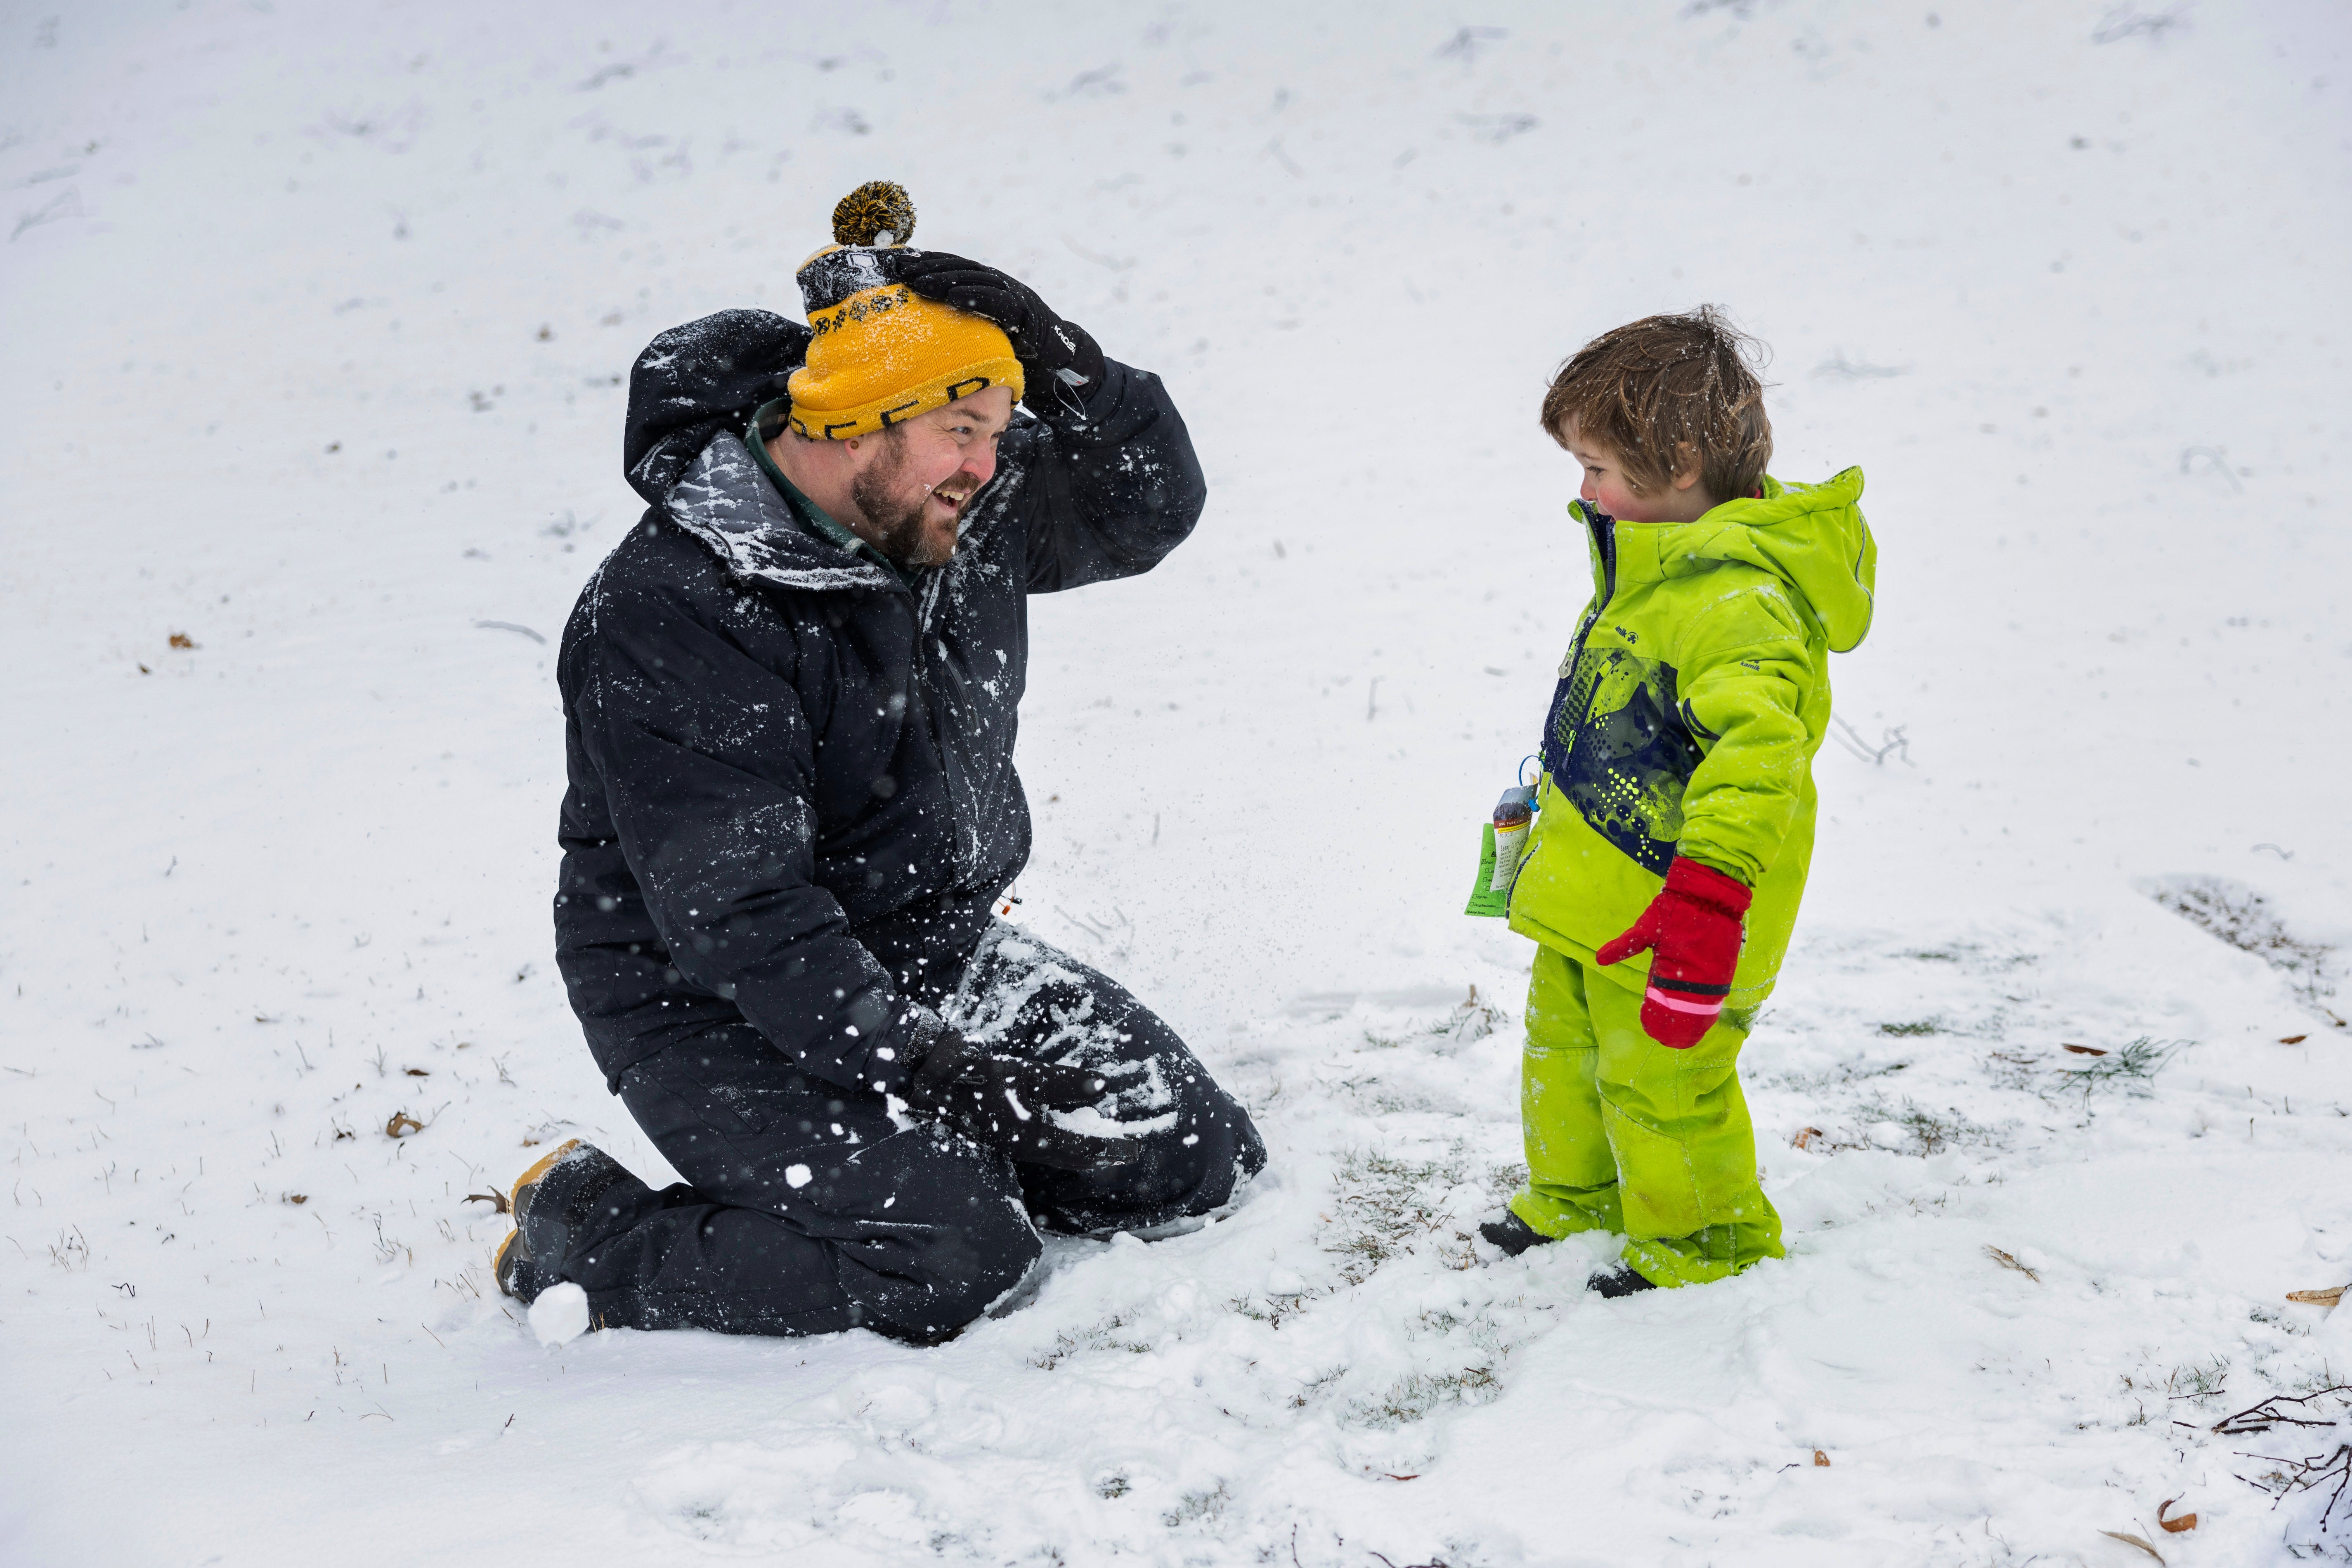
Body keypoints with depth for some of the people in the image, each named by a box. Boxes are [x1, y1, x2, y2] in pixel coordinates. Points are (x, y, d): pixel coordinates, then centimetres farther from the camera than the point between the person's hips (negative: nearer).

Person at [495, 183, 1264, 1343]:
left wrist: (1068, 374, -12)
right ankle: (580, 1238, -4)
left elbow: (1149, 507, 9)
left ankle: (913, 1154, 20)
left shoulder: (969, 515, -3)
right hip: (721, 1008, -7)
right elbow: (732, 912, -28)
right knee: (953, 1260, -25)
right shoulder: (666, 618, -25)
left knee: (1199, 1161, 2)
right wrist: (915, 1063, -34)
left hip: (946, 955, 8)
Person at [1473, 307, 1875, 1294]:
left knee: (1661, 1083, 6)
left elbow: (1758, 753, -39)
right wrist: (1553, 808, 30)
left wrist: (1706, 905, -43)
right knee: (1565, 1045, 25)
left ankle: (1703, 1242, 28)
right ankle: (1574, 1198, 47)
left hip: (1668, 909, -10)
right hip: (1593, 898, 10)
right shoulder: (1653, 560, 6)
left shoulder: (1738, 599, -29)